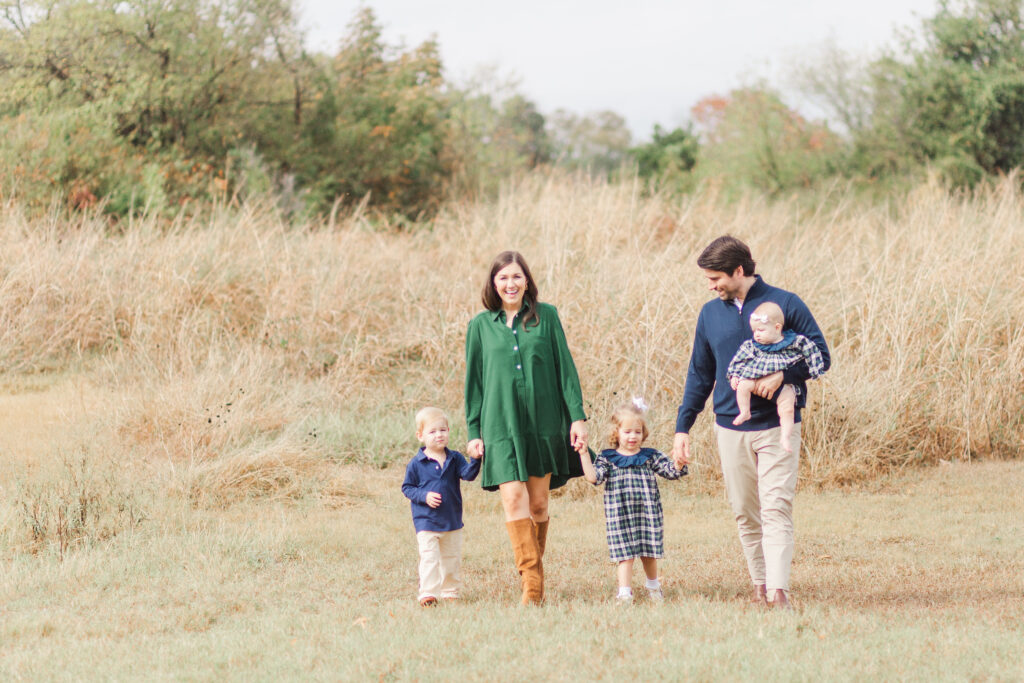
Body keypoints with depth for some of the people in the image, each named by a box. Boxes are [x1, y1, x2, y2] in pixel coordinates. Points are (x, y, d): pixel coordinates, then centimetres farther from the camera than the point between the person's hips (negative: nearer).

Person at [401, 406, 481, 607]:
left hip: (452, 521, 4)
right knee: (429, 558, -11)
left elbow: (468, 474, -13)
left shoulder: (455, 459, 2)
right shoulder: (416, 463, -6)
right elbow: (407, 487, -1)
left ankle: (450, 592, 24)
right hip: (426, 521, -4)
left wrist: (475, 459, -31)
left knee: (452, 559, 12)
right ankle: (428, 593, -10)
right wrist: (424, 496, -17)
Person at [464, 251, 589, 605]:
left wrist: (577, 416, -1)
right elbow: (474, 381, 10)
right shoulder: (481, 326, 6)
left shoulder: (546, 316, 5)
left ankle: (535, 580, 17)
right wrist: (473, 432, 6)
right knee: (513, 498, -13)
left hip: (543, 421, 0)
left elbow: (565, 368, 5)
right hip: (501, 424, 0)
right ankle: (532, 581, -14)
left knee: (538, 503, 4)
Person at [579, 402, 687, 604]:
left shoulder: (651, 457, 7)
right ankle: (624, 592, -4)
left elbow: (672, 471, 3)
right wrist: (584, 454, -14)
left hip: (648, 513, 2)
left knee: (649, 553, 10)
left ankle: (653, 585, 32)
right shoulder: (607, 458, 4)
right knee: (625, 554, -6)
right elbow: (594, 477, -7)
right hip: (619, 516, -2)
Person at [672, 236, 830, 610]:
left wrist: (782, 374, -19)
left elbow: (821, 357, -2)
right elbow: (700, 375, 17)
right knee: (745, 513, 7)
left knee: (776, 508, -13)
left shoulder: (785, 304, -2)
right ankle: (760, 587, 15)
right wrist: (682, 427, 10)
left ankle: (778, 591, -21)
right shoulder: (710, 313, 10)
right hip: (731, 429, 4)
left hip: (777, 425, -4)